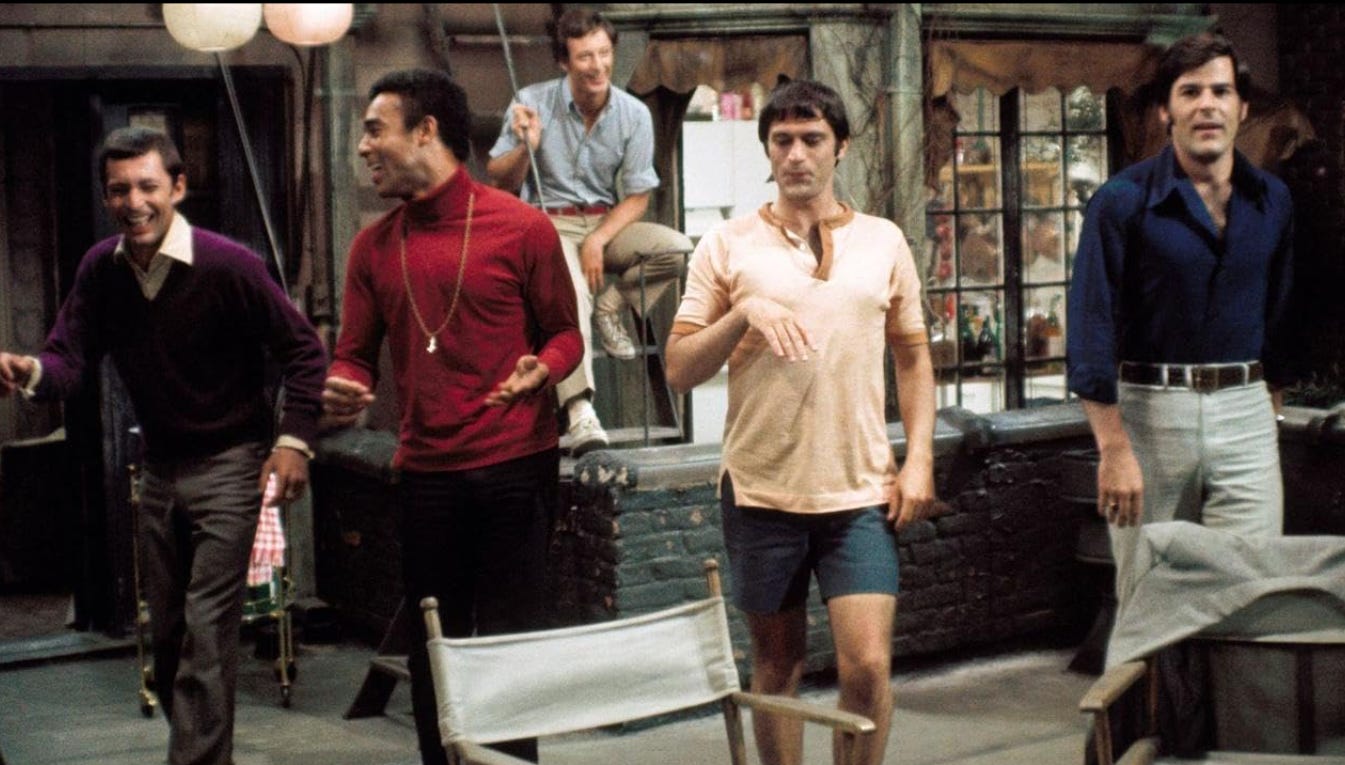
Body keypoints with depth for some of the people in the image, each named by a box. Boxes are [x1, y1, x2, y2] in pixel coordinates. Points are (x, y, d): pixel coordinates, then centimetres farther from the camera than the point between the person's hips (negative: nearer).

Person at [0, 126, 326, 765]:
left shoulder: (226, 265, -16)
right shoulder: (101, 269, -1)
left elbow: (303, 348, -10)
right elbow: (70, 359, -6)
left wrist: (295, 439, -17)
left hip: (228, 465, -6)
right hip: (160, 467, 6)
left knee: (208, 631, -11)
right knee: (166, 635, 13)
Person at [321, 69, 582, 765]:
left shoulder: (521, 228, -4)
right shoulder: (374, 246, 7)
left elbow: (564, 331, 3)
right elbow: (355, 354, 10)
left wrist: (540, 369, -19)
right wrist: (341, 390, -13)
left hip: (515, 465, -4)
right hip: (426, 472, 4)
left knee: (509, 642, 1)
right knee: (434, 648, 11)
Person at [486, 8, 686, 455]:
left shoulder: (634, 115, -3)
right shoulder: (533, 103, -7)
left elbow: (637, 197, 2)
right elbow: (499, 182, -2)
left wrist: (598, 239, -14)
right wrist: (526, 147, -23)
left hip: (607, 221, 4)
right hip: (548, 222, -4)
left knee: (676, 248, -23)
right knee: (571, 292, -35)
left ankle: (611, 308, 1)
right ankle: (579, 411, -46)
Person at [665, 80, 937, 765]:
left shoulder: (883, 241, 7)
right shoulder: (728, 245, 2)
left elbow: (913, 357, 12)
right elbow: (679, 370, -1)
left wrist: (918, 459, 2)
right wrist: (742, 313, -17)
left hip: (861, 490, 0)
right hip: (760, 489, 0)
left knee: (867, 666, -8)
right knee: (776, 665, 11)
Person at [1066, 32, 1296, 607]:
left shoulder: (1271, 201, 9)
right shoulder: (1122, 202, -6)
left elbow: (1279, 317, 18)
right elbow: (1092, 328, -10)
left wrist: (1270, 407, 15)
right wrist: (1114, 448, -16)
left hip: (1245, 411, 3)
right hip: (1149, 409, -3)